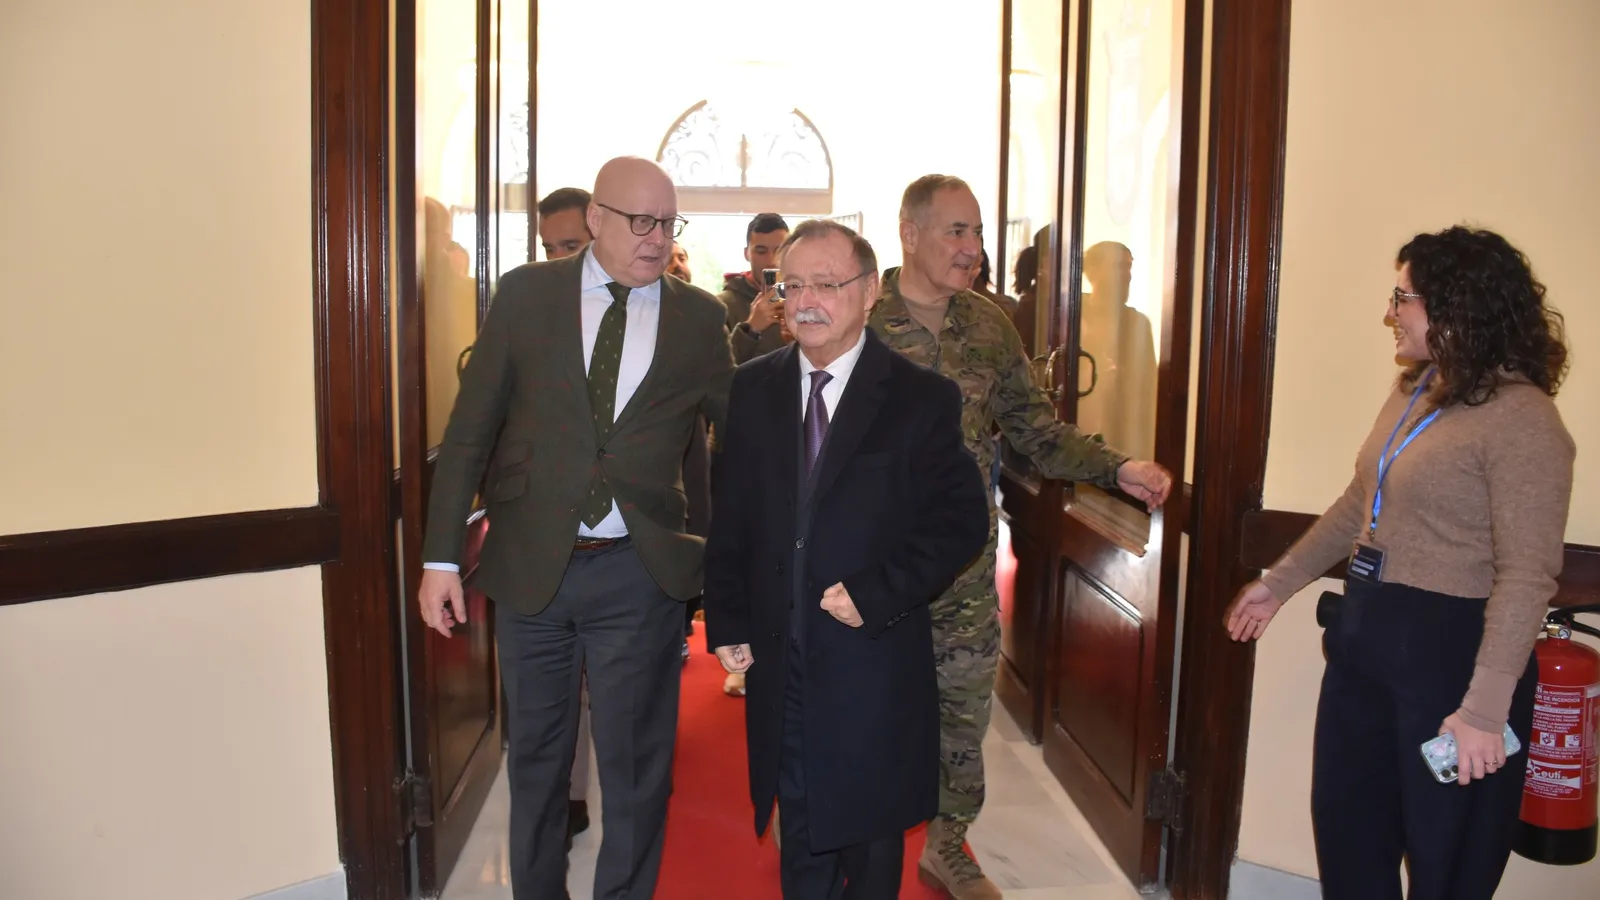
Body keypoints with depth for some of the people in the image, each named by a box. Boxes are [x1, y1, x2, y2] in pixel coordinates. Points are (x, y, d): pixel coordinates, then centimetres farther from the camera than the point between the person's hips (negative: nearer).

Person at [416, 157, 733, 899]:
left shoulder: (698, 316, 0)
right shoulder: (525, 293, -1)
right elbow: (469, 431, -1)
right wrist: (441, 557, -4)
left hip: (639, 573, 0)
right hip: (530, 563, 1)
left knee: (636, 767, 10)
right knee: (536, 755, 19)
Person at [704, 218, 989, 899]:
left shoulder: (921, 398, -7)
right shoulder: (753, 388, 3)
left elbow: (960, 523, -9)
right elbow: (729, 514, 5)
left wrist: (875, 595, -18)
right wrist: (728, 621, 1)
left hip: (874, 659, -3)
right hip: (779, 660, 3)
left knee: (871, 838, 15)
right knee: (799, 828, 18)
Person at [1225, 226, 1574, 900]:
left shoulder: (1522, 422, -18)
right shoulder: (1412, 390, 8)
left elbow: (1527, 577, -22)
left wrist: (1485, 707, -25)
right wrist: (1279, 583, 21)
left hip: (1451, 648, -8)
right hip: (1364, 631, 8)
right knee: (1345, 827, 20)